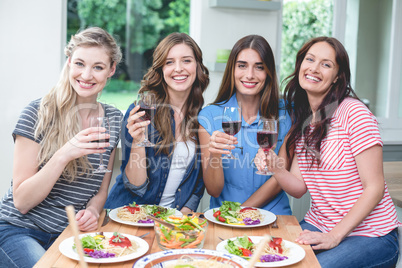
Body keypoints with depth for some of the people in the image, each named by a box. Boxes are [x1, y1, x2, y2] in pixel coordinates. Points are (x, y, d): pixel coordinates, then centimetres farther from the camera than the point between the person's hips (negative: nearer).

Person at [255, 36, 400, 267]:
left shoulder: (354, 112, -14)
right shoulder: (301, 119, 6)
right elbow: (299, 188, 3)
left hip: (369, 234, -5)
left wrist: (334, 236, -19)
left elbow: (374, 187, -15)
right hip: (318, 226, 5)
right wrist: (276, 167, -16)